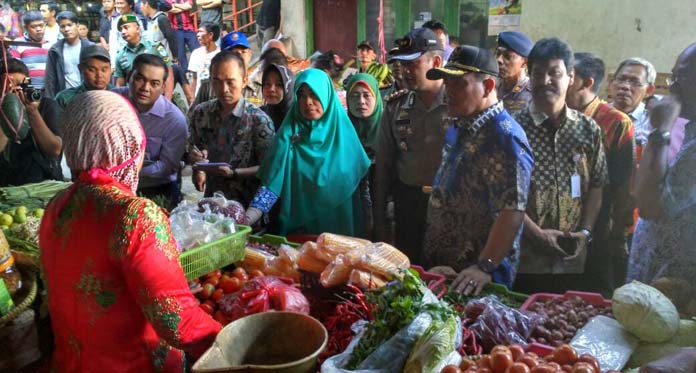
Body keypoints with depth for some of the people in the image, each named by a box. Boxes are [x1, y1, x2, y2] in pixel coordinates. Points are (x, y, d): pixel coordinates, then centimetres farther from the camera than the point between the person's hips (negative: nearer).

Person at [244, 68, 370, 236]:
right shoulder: (289, 132, -6)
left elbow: (358, 176, 4)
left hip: (337, 223, 1)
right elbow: (272, 181, -13)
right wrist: (248, 217, -26)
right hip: (297, 225, -1)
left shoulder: (342, 130, -1)